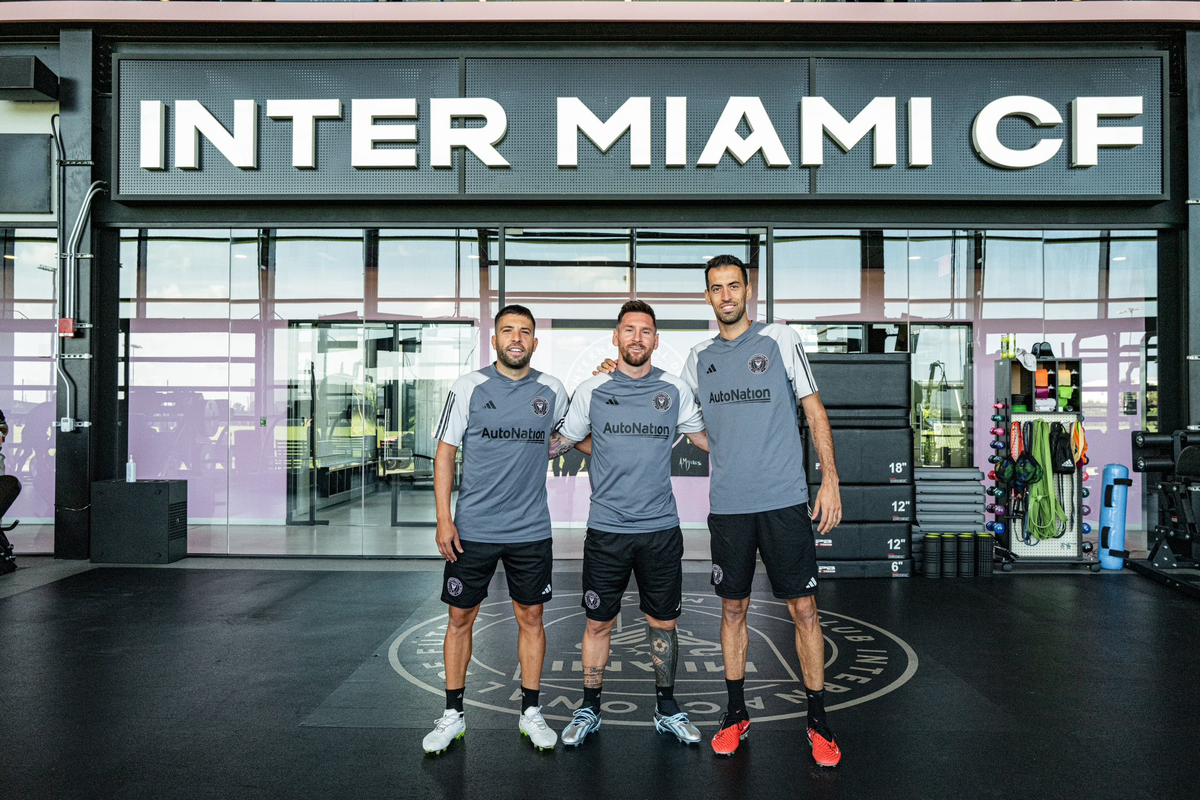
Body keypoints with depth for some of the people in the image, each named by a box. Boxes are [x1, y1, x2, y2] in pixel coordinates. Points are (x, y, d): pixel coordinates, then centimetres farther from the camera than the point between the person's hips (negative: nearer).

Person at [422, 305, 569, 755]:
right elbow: (444, 453, 0)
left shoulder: (551, 391, 4)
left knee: (531, 618, 9)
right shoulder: (469, 388, -2)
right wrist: (443, 518, -7)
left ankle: (530, 713, 24)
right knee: (460, 618, 7)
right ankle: (453, 715, 22)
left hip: (531, 530, 2)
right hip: (473, 529, -1)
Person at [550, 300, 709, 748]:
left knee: (663, 622, 10)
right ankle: (589, 709, 25)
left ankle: (667, 710, 27)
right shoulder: (591, 391, 1)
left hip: (661, 528, 1)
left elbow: (709, 438, 16)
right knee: (598, 623, 7)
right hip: (606, 529, -1)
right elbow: (566, 440, 15)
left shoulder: (675, 390, 4)